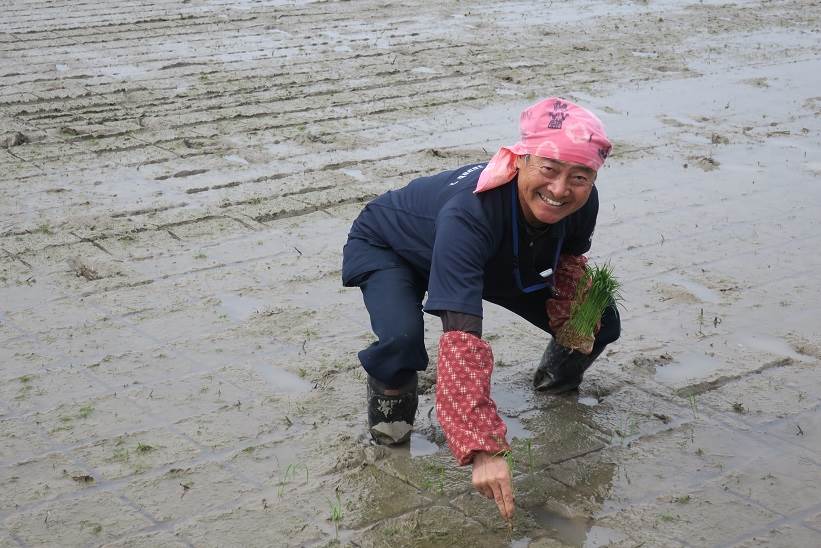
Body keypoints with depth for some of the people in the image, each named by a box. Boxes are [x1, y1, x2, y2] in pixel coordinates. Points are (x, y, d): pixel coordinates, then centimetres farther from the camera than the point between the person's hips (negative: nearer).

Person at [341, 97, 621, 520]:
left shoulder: (582, 202, -27)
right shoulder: (468, 214, -47)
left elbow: (570, 256, 0)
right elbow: (462, 339, -52)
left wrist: (573, 314, -19)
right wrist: (484, 449, -57)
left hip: (497, 259, 5)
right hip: (386, 248, -5)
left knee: (600, 324, -5)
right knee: (402, 338, -38)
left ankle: (559, 370, 30)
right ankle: (391, 389, -1)